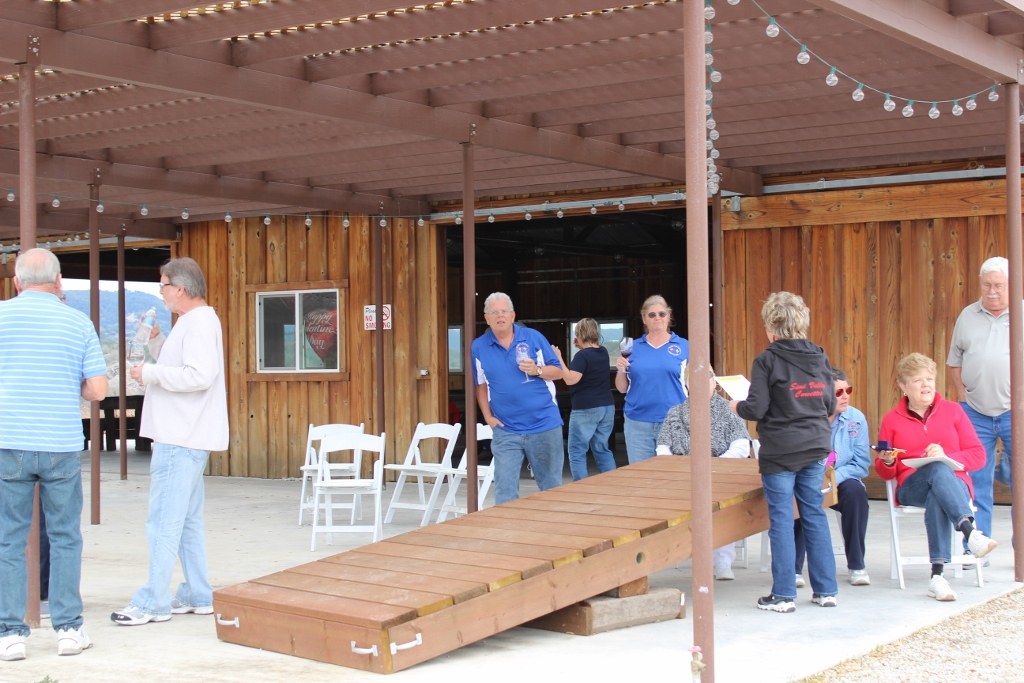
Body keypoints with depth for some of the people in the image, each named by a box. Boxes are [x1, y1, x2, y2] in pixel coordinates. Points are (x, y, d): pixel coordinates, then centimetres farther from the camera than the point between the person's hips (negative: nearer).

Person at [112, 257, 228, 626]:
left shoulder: (200, 322, -15)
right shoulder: (191, 322, 18)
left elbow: (198, 375, -26)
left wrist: (149, 373, -17)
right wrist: (156, 339, 10)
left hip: (181, 440, -11)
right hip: (183, 437, 11)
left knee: (164, 520, -8)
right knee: (187, 520, 15)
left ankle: (153, 602, -5)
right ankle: (198, 596, 21)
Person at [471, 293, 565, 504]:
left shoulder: (534, 337, -1)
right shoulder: (478, 347, 2)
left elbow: (558, 371, 2)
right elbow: (481, 384, 11)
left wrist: (537, 370, -17)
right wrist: (488, 416, 1)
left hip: (544, 425, 0)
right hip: (505, 431, 1)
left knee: (552, 487, 10)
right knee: (504, 491, -1)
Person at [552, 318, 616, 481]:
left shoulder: (582, 355, -13)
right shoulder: (603, 352, 11)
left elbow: (570, 379, -20)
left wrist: (558, 358, -14)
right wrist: (581, 348, 21)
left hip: (586, 409, -8)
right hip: (607, 407, 8)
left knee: (577, 452, -1)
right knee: (602, 450, 15)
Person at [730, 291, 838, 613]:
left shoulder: (767, 360, -12)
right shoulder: (819, 358, 5)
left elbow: (756, 409, -15)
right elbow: (830, 405, 11)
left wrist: (737, 406, 6)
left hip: (780, 451, -5)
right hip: (816, 447, 5)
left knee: (781, 519, 1)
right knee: (815, 515, 12)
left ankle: (783, 594, 5)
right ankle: (826, 590, 16)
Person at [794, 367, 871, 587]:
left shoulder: (856, 418, -3)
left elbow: (862, 464, -7)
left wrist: (835, 477, -25)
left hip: (841, 482, 2)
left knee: (855, 490, -30)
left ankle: (857, 565, -15)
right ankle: (794, 568, -23)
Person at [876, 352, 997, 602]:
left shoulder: (952, 410, 12)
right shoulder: (891, 420, 13)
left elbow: (978, 455, 6)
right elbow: (884, 473, 15)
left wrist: (947, 457, -12)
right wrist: (887, 462, -9)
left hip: (955, 484, 1)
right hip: (911, 488, -1)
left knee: (937, 498, -40)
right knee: (938, 469, -38)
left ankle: (937, 576, -50)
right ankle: (971, 533, -58)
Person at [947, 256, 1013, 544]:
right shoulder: (968, 316, 11)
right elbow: (954, 360, 18)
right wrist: (962, 391, 4)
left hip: (1015, 412, -2)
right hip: (975, 413, 2)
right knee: (976, 483, 4)